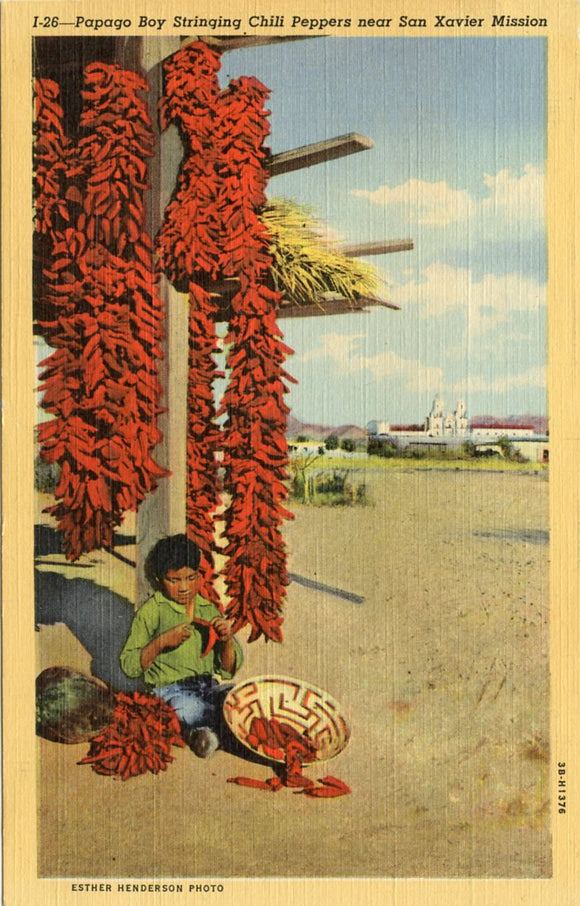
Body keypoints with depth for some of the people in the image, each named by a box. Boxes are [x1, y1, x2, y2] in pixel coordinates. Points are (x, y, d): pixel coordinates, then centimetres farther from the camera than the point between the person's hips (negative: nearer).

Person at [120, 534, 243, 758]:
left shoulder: (209, 611, 15)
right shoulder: (151, 611, 4)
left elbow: (229, 669, 15)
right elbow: (129, 666, 1)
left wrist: (227, 640, -5)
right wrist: (162, 642, -13)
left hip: (210, 687, 5)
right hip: (172, 689, -5)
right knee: (191, 710, -39)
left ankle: (199, 731, -23)